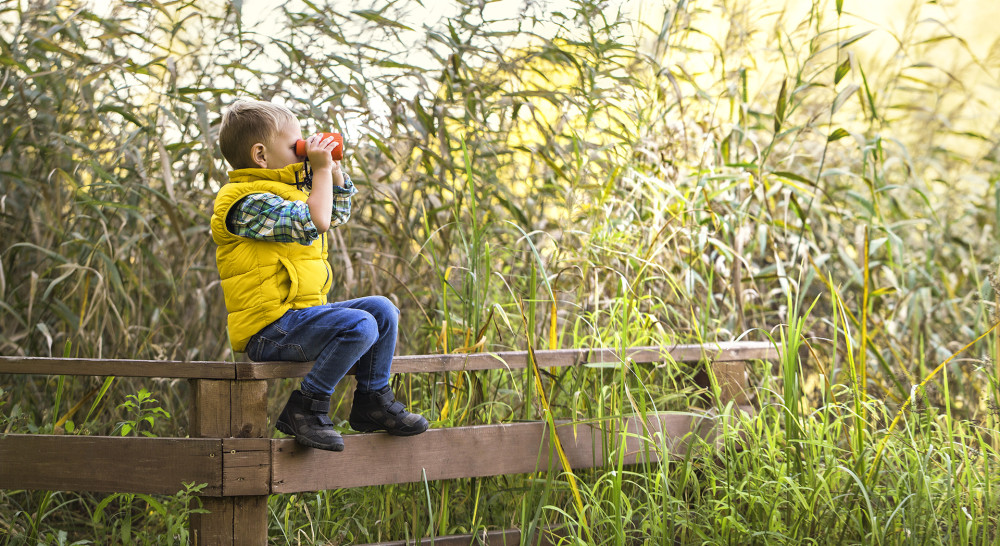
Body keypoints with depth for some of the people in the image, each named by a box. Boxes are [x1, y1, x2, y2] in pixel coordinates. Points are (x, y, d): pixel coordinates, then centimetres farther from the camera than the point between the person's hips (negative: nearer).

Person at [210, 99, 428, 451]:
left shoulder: (289, 192, 19)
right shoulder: (247, 202, -15)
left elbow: (338, 213, 32)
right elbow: (315, 222, -26)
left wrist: (334, 170, 17)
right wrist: (320, 169, -15)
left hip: (304, 313, 11)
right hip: (270, 330, -11)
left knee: (382, 310, 11)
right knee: (359, 326, -27)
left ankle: (373, 401, 18)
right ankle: (306, 407, -19)